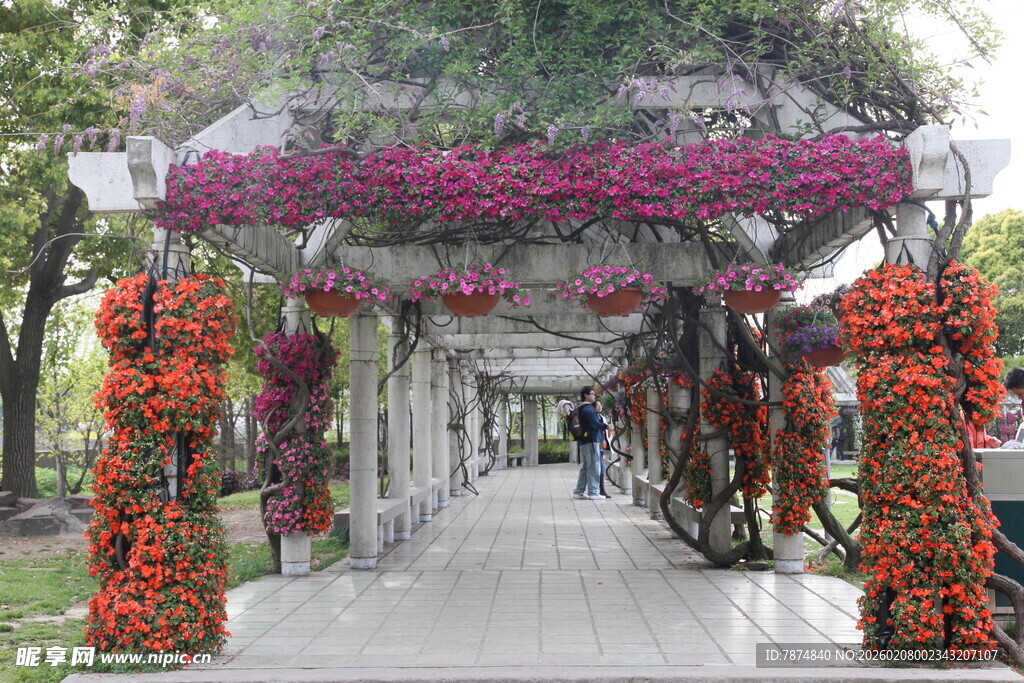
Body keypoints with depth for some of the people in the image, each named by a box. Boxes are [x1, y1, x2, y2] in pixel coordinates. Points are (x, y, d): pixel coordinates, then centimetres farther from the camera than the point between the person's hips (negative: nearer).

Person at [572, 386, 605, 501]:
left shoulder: (581, 409, 19)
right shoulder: (588, 408, -12)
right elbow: (594, 423, -21)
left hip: (583, 441, 10)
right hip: (591, 441, -10)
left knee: (584, 468, 13)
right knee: (593, 467, -6)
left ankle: (578, 492, 15)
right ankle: (593, 492, -6)